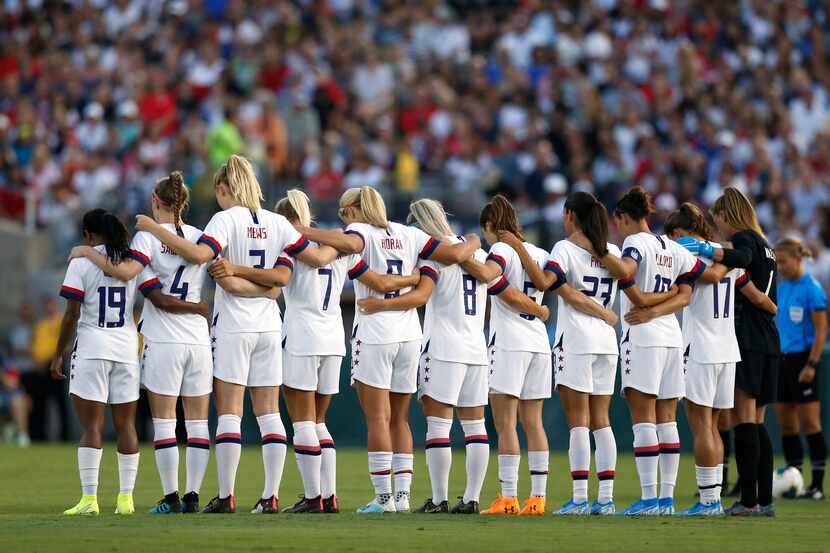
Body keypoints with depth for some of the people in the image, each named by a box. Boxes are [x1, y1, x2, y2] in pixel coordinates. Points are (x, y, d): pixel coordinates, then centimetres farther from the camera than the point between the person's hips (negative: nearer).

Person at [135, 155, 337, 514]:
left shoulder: (226, 219, -10)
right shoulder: (275, 222, 5)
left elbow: (198, 254, -26)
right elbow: (317, 259, 9)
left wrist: (154, 229, -19)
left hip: (233, 326, -5)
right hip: (268, 325, 5)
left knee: (229, 412, -2)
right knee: (269, 413, 6)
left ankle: (226, 496, -6)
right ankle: (271, 496, 3)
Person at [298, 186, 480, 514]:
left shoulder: (360, 230, -3)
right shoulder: (407, 235, 11)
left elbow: (348, 243, -27)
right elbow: (454, 254, 7)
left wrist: (304, 232, -20)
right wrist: (472, 244, 28)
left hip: (374, 333, -5)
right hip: (409, 335, 5)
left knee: (377, 419, -4)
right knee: (399, 419, 12)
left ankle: (383, 497, -8)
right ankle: (402, 494, 8)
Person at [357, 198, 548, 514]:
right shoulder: (478, 254, 15)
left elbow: (420, 296, -21)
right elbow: (512, 296, 20)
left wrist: (381, 304, -32)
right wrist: (540, 311, 38)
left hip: (443, 349, -7)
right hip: (476, 349, 7)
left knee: (437, 426, -5)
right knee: (475, 426, 8)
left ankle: (439, 499, -7)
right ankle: (471, 498, 7)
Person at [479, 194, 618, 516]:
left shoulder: (501, 250, -5)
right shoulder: (539, 254, 13)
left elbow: (490, 273, -30)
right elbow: (571, 295, 10)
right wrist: (607, 315, 19)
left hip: (508, 342, -6)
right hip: (539, 343, 6)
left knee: (505, 423, -5)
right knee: (533, 422, 9)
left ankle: (508, 496, -10)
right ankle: (538, 496, 6)